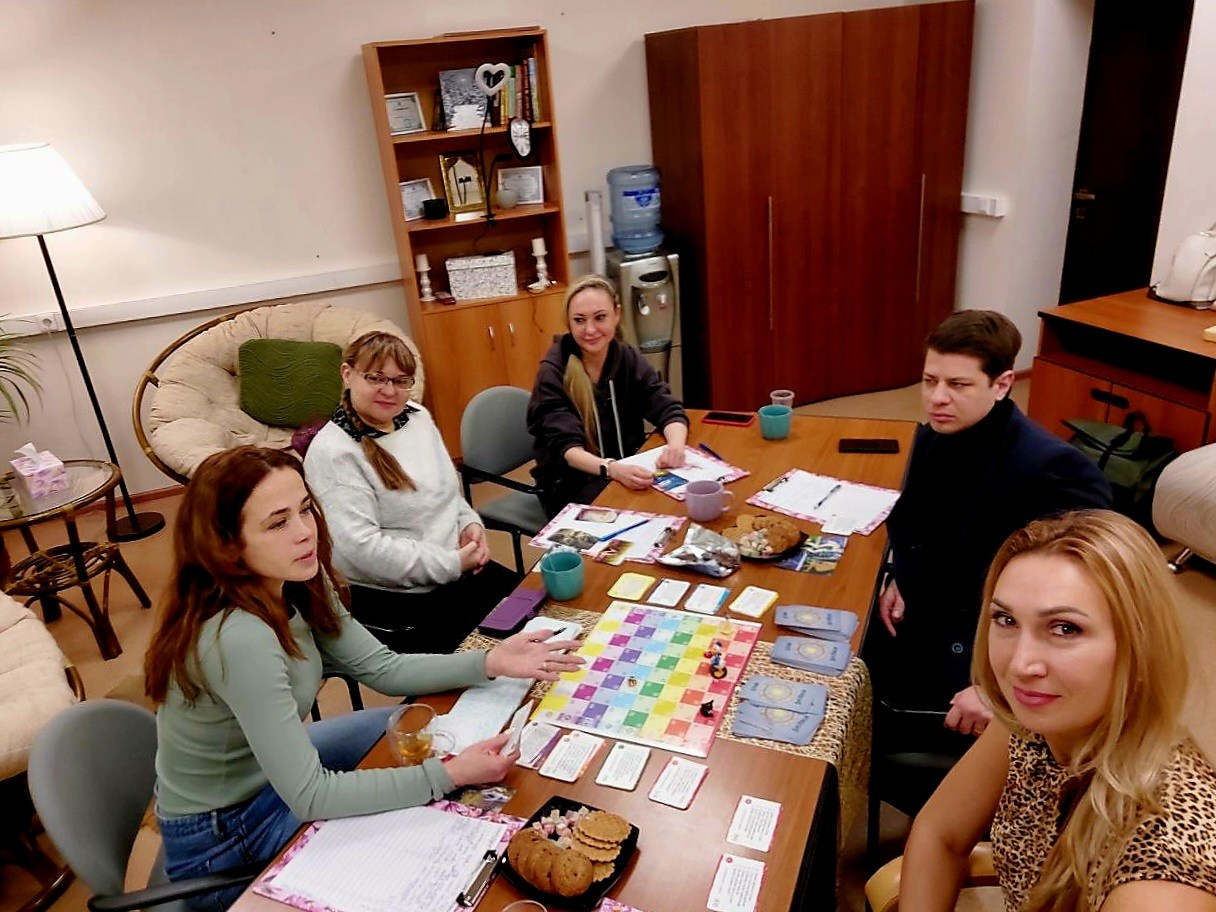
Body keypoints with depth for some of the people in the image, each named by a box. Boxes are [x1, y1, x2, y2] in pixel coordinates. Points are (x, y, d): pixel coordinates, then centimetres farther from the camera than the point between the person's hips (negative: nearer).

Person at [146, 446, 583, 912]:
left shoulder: (298, 581, -13)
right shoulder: (239, 638, -37)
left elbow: (382, 669, -5)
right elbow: (311, 799, -32)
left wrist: (490, 662, -15)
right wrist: (450, 773, -31)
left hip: (271, 771, 7)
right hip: (222, 839, -7)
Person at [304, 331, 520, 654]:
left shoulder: (418, 417, 5)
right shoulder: (332, 452, -18)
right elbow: (361, 547, -25)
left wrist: (470, 522, -3)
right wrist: (451, 565, -21)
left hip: (459, 565, 8)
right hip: (390, 597, -7)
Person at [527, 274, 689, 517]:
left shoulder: (629, 360, 0)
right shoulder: (553, 372, -13)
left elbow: (669, 410, -4)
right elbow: (566, 446, -21)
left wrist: (675, 445, -28)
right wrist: (611, 469, -41)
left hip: (627, 471, 5)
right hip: (570, 483, -4)